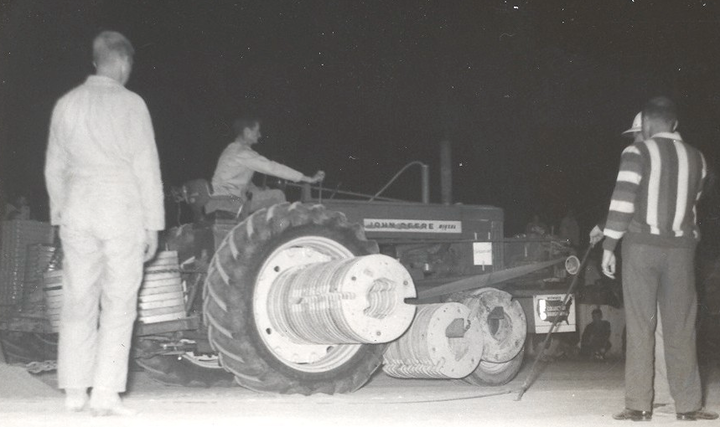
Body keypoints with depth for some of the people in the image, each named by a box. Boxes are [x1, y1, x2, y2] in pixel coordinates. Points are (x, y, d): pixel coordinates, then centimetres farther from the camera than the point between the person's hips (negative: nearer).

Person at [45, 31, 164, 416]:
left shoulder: (66, 104, 7)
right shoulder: (130, 104, -7)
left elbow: (54, 168, 13)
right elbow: (146, 168, -7)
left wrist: (60, 214, 22)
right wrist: (153, 225, -1)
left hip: (77, 212, 4)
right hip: (122, 212, -4)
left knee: (78, 301, 11)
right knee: (118, 304, 1)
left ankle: (74, 391, 16)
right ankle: (105, 394, -1)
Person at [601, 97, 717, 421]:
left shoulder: (637, 153, -3)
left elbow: (622, 200, -10)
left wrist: (609, 245, -7)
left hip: (641, 245, -3)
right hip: (680, 247, 3)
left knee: (640, 327, -1)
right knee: (681, 328, 6)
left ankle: (638, 405, -1)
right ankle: (688, 405, 8)